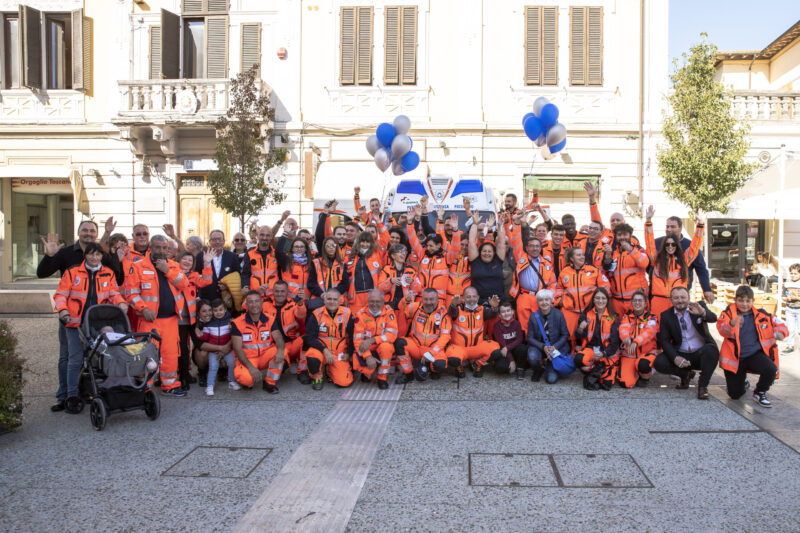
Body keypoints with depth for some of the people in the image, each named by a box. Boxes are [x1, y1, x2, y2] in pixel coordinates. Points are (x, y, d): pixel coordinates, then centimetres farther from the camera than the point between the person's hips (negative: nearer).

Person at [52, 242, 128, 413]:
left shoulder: (109, 274, 10)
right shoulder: (73, 272, 4)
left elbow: (114, 293, 11)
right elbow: (60, 294, 4)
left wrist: (121, 303, -11)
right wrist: (62, 309, -13)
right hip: (75, 323, -2)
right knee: (75, 358, -5)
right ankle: (72, 396, 3)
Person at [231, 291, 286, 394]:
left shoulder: (270, 320, 0)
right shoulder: (237, 323, -8)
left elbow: (278, 338, -13)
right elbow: (237, 348, -13)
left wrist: (280, 350, -38)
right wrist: (250, 367, -26)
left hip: (266, 357, 3)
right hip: (247, 359, -3)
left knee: (279, 352, -28)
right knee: (245, 378, -35)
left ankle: (269, 383, -9)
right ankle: (249, 381, 5)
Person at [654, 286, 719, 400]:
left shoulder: (699, 307, -3)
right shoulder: (666, 315, -1)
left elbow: (713, 318, -23)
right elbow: (664, 340, -4)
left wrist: (703, 313, -48)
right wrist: (675, 358, -21)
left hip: (701, 353, -1)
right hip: (680, 355, 2)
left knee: (711, 351, -35)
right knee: (659, 362, -23)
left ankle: (702, 386, -13)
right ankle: (686, 375, 8)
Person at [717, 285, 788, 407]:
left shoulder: (760, 315, 4)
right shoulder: (729, 313, -4)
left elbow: (778, 324, 14)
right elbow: (722, 330, -21)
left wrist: (779, 333, -10)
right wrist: (732, 324, -44)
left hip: (755, 353, 1)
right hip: (735, 356, -1)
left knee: (771, 369, -32)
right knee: (735, 395, -1)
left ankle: (759, 393, 1)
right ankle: (742, 380, 39)